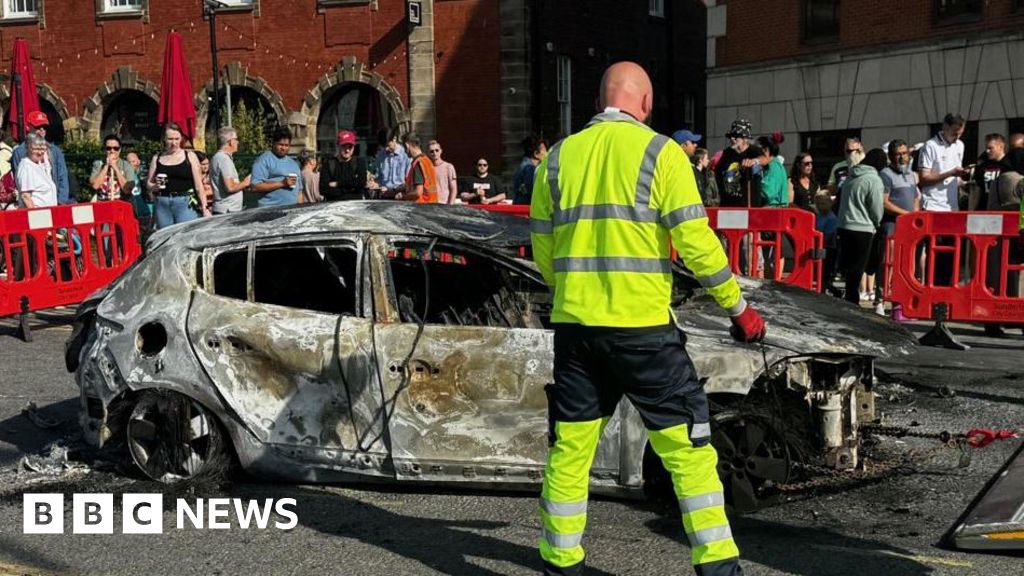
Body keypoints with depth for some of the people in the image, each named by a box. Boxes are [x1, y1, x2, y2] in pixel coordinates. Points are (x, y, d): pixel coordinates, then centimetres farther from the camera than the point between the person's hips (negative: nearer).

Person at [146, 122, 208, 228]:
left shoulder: (189, 156, 6)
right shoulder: (157, 159, 13)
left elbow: (198, 185, 3)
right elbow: (149, 184, 17)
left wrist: (205, 207, -3)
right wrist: (156, 186, -6)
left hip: (185, 204, -3)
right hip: (163, 204, 3)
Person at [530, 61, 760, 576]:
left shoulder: (559, 156, 9)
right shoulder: (660, 152, -3)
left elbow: (542, 250, 13)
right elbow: (696, 242, -8)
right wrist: (738, 307, 2)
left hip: (574, 324, 4)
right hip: (642, 326, -3)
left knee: (570, 449, 12)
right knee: (687, 447, 6)